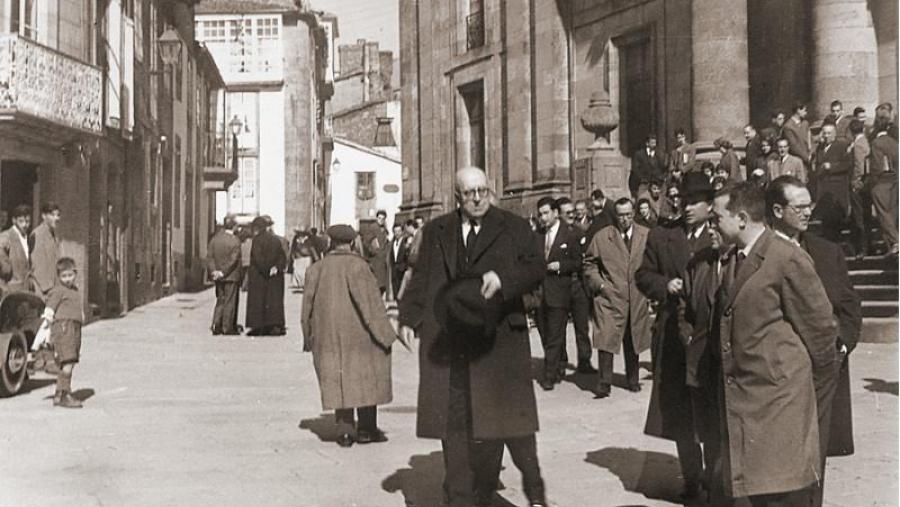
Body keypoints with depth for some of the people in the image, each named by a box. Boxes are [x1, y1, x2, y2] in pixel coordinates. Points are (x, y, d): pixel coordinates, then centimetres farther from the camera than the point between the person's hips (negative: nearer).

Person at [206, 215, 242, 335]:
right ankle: (228, 327, 6)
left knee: (220, 300, 16)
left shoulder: (215, 239, 2)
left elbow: (209, 257, -1)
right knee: (230, 302, 4)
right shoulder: (235, 241, -14)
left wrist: (213, 270, -4)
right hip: (232, 276, -5)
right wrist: (223, 272, -13)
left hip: (218, 277, 5)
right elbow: (234, 260, -17)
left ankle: (216, 325, 8)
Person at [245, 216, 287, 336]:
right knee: (274, 299, 7)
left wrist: (265, 270, -12)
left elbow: (257, 258, -18)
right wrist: (276, 267, -6)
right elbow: (282, 257, 4)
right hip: (275, 276, 5)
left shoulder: (257, 239, -10)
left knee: (258, 301, 1)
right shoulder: (276, 239, 8)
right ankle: (276, 325, 3)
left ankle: (257, 327, 0)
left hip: (259, 275, -5)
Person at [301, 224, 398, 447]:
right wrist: (383, 332, -8)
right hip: (357, 331, -3)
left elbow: (308, 305, 7)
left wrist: (309, 338, 16)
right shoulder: (357, 265, -10)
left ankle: (346, 430, 5)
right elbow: (369, 301, -13)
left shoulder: (317, 269, 3)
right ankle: (366, 429, 10)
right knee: (365, 375, 8)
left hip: (329, 335, 4)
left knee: (338, 379, 8)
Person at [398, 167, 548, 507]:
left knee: (508, 415, -2)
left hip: (497, 336, -2)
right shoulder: (436, 231, 14)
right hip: (447, 341, 2)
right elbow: (421, 277, 13)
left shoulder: (514, 228, 7)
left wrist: (503, 278, -19)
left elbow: (536, 268, -1)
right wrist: (409, 317, 0)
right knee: (452, 422, 3)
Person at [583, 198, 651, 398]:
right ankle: (604, 383, -4)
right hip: (610, 298, -2)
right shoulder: (601, 237, 0)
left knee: (633, 341, 12)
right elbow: (589, 265, 7)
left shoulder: (647, 236, 5)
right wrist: (600, 284, -4)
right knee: (607, 339, -9)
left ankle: (632, 379, 26)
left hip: (637, 299, 2)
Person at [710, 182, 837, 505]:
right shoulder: (732, 260, 12)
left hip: (778, 393, -8)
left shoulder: (788, 259, -13)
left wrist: (815, 385, 1)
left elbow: (819, 325, -8)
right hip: (740, 395, 8)